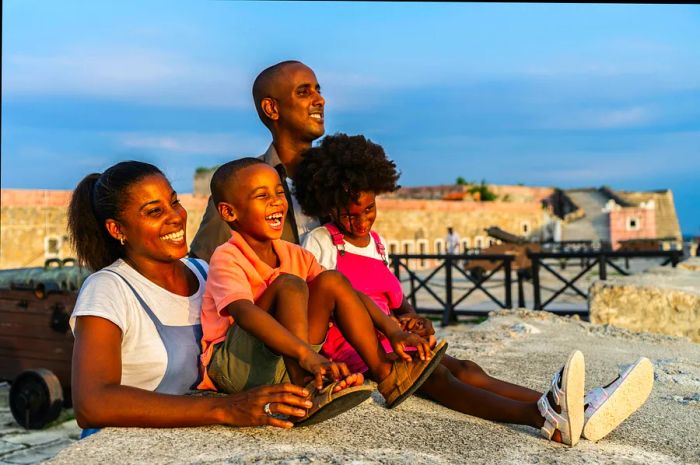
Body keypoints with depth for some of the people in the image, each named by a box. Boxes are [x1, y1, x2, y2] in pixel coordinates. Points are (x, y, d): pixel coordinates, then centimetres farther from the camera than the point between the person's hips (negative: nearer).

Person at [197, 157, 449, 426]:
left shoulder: (293, 255, 7)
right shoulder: (226, 259, -15)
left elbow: (348, 294, 3)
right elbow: (244, 312, -34)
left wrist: (393, 331, -13)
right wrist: (306, 353, -48)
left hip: (283, 364, 7)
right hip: (232, 367, -7)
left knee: (331, 281, -5)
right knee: (289, 285, -25)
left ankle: (387, 376, -7)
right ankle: (306, 393, -36)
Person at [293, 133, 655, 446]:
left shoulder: (376, 243, 20)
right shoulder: (320, 243, -1)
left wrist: (415, 321, 1)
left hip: (389, 340, 6)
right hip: (347, 346, -6)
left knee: (465, 369, -22)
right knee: (437, 375, -33)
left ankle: (581, 413, -44)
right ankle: (542, 417, -59)